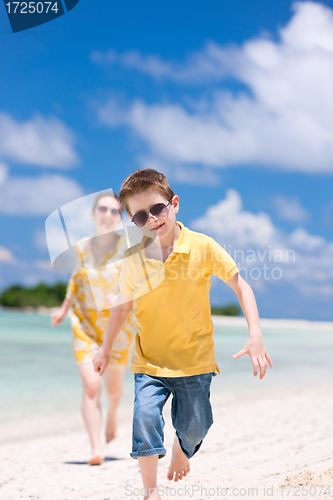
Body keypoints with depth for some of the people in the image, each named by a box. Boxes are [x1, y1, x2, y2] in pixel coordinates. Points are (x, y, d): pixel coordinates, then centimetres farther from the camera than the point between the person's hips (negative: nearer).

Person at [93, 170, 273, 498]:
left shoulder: (203, 247, -12)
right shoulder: (133, 258, -5)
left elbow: (240, 286, -6)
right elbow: (124, 302, 11)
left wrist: (255, 335, -17)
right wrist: (106, 348, 18)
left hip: (194, 358, 0)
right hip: (150, 360, 1)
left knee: (195, 425, 8)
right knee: (146, 416, -18)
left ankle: (181, 450, 46)